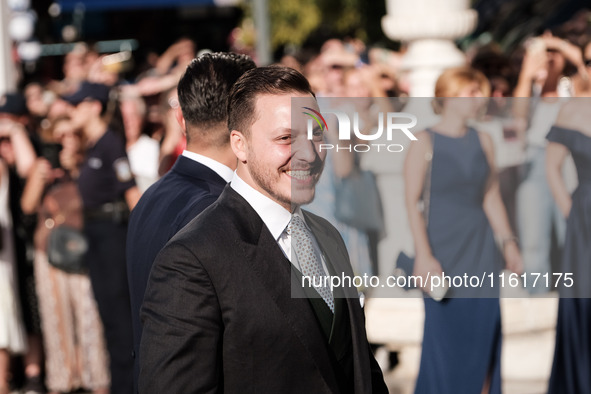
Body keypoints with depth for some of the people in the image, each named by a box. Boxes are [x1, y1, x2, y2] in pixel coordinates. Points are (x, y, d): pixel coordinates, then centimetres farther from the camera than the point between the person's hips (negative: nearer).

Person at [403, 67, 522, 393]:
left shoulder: (483, 142, 8)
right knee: (444, 333, -2)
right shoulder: (426, 142, -6)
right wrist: (424, 254, -17)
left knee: (483, 332, 3)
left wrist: (507, 241, 5)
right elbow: (412, 201, -9)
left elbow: (491, 198, 14)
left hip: (480, 251, 4)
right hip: (443, 248, -4)